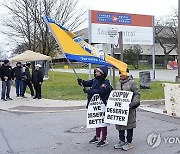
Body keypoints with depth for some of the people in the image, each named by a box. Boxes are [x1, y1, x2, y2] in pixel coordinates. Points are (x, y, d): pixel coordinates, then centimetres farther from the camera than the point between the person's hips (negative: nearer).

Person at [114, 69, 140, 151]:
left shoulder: (131, 82, -6)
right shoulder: (119, 83, 14)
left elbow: (137, 94, -8)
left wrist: (133, 103, -18)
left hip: (128, 108, -6)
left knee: (129, 125, 2)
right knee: (119, 124, 11)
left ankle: (129, 142, 14)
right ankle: (122, 141, 24)